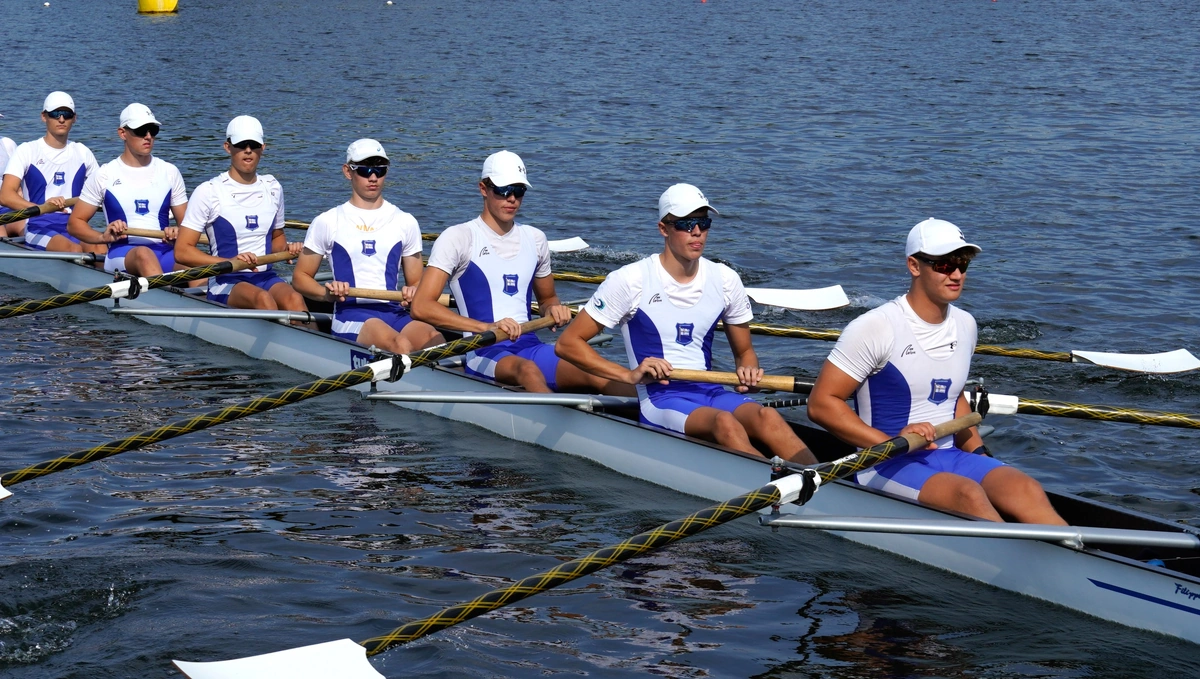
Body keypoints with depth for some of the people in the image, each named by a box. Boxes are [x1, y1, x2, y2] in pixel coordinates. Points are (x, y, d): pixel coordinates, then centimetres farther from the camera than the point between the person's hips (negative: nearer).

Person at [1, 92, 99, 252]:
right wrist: (41, 208, -28)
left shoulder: (82, 153, 16)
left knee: (100, 248, -32)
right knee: (74, 250, -35)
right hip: (39, 227, -3)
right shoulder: (27, 151, 3)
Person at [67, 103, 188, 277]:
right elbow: (74, 224, 11)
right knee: (144, 254, -41)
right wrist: (103, 237, -10)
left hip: (165, 251, 2)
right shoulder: (104, 175, 9)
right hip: (122, 253, -2)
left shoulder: (170, 172, 16)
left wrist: (178, 232, -8)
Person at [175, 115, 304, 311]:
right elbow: (182, 251, -5)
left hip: (266, 278, 4)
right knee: (262, 298, -37)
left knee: (294, 300, -31)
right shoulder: (209, 191, -1)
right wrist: (230, 262, -18)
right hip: (226, 283, -4)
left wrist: (285, 248, 5)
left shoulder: (273, 188, 14)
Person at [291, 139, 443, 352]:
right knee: (399, 344, -38)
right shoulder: (327, 222, 11)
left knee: (434, 339, -35)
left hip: (396, 313, 3)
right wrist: (328, 293, -7)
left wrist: (414, 292, -4)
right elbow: (300, 277, 14)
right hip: (350, 316, -3)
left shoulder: (405, 222, 18)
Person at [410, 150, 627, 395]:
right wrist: (487, 327, -21)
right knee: (528, 370, -41)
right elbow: (421, 306, -10)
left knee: (599, 376, -26)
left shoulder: (535, 239, 18)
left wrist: (553, 308, 7)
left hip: (530, 346, 5)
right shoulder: (458, 237, 1)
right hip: (484, 351, -5)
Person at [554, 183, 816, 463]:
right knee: (724, 422, -36)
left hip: (711, 391, 4)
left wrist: (748, 373, -3)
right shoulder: (631, 280, -3)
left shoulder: (725, 280, 10)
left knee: (767, 416, -30)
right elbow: (568, 343, -2)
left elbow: (745, 351, 22)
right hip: (660, 399, -4)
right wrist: (630, 375, -13)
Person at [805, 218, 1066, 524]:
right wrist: (890, 443, -20)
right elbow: (821, 403, -11)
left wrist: (979, 453, 13)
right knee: (969, 494, -34)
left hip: (948, 457, 7)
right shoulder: (875, 327, -9)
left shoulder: (965, 325, 13)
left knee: (1026, 489, -22)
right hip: (885, 465, -6)